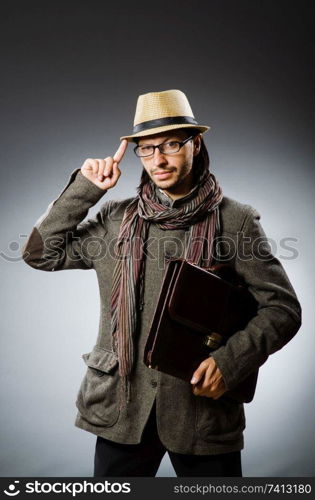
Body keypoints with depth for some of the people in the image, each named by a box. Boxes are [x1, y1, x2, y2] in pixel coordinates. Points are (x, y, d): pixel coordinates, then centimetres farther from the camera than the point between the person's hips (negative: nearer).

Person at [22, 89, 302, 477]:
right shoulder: (117, 219, 5)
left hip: (203, 404, -1)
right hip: (121, 405, 2)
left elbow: (282, 308, -3)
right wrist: (84, 189, -4)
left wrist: (230, 361, -18)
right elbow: (40, 253, 4)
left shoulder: (235, 220, -3)